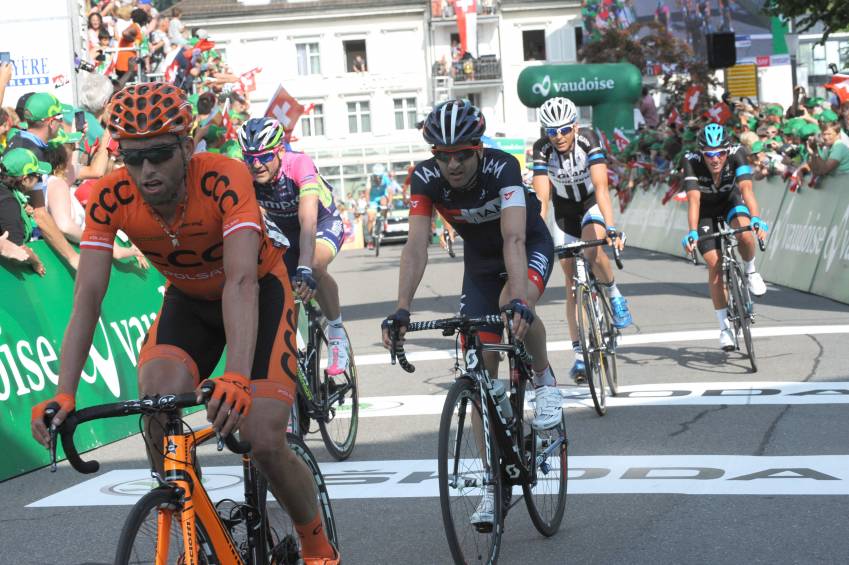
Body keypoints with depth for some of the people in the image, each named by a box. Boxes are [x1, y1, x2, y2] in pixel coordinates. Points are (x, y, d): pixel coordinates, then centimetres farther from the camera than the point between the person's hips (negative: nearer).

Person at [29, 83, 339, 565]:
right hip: (189, 299, 3)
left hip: (260, 293, -3)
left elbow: (242, 281, -45)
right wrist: (64, 395, -39)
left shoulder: (225, 178, -35)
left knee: (265, 442, -16)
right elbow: (87, 300, -27)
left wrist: (236, 379, -59)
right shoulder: (110, 198, -24)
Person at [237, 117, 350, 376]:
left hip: (323, 223, -4)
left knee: (315, 266, -35)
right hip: (281, 230, 5)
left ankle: (336, 331, -13)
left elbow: (308, 219, -47)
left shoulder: (299, 164, -35)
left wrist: (305, 268, -60)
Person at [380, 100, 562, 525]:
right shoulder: (425, 179, -24)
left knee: (515, 305, -38)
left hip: (531, 247, -4)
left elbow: (514, 239, -45)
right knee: (481, 370, -4)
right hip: (480, 258, 4)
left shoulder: (502, 169, -33)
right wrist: (401, 311, -43)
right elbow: (416, 247, -30)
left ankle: (544, 379, -7)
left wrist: (519, 299, -59)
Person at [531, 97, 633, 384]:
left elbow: (601, 187, -38)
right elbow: (541, 197, -29)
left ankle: (614, 295, -3)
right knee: (572, 282, 0)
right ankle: (579, 354, 4)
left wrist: (611, 228, -49)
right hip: (564, 212, 2)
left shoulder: (588, 140, -29)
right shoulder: (542, 150, -24)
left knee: (591, 252, -33)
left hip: (593, 204, -2)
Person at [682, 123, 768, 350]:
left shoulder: (736, 154, -30)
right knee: (714, 264, -13)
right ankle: (724, 326, -3)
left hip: (731, 201, 0)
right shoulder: (692, 161, -32)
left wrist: (755, 219, -57)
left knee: (745, 235, -33)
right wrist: (692, 232, -53)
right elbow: (693, 199, -40)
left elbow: (746, 189, -41)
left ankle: (750, 271, 0)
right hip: (706, 211, 0)